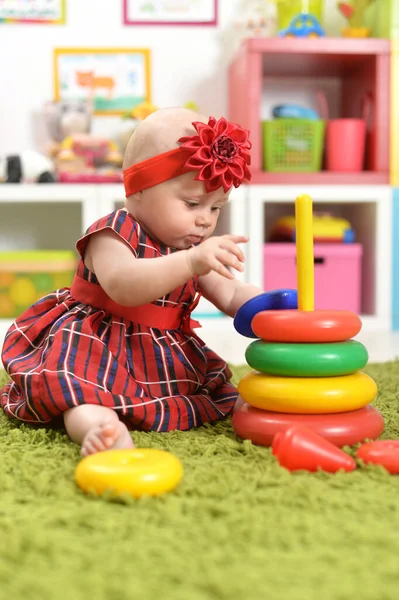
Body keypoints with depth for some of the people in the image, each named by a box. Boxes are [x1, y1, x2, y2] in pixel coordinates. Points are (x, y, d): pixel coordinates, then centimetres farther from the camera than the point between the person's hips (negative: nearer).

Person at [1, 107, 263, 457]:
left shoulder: (198, 249, 8)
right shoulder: (112, 235, -17)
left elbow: (232, 296, 9)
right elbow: (121, 286, -38)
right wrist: (190, 262, -51)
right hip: (94, 347, -9)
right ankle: (99, 425, -61)